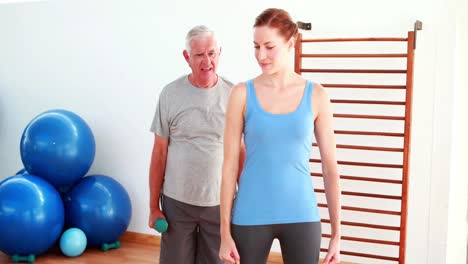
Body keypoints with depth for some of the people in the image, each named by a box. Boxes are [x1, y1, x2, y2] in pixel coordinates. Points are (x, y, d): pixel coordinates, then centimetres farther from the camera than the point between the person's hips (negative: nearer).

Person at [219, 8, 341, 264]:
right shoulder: (242, 93, -4)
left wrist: (336, 232, 1)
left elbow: (330, 166, 1)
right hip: (251, 216, 0)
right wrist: (225, 232, -4)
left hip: (301, 216, 1)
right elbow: (229, 165, -3)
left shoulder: (316, 95, -1)